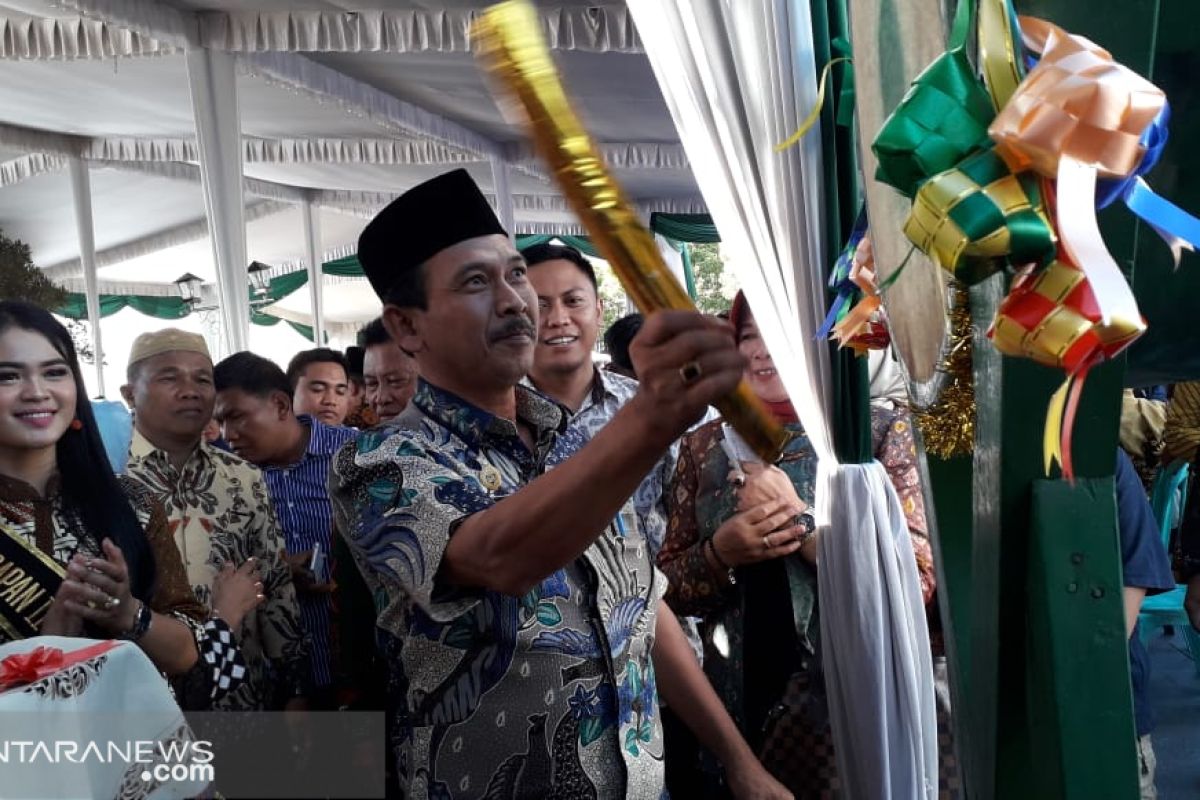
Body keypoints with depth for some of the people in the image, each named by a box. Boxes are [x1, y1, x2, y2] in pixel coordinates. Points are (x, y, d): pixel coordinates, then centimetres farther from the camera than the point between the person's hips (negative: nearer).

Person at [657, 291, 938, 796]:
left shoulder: (880, 432, -4)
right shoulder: (704, 446, 2)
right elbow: (664, 588, 3)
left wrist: (798, 517, -18)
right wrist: (719, 553, -16)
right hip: (737, 707, 2)